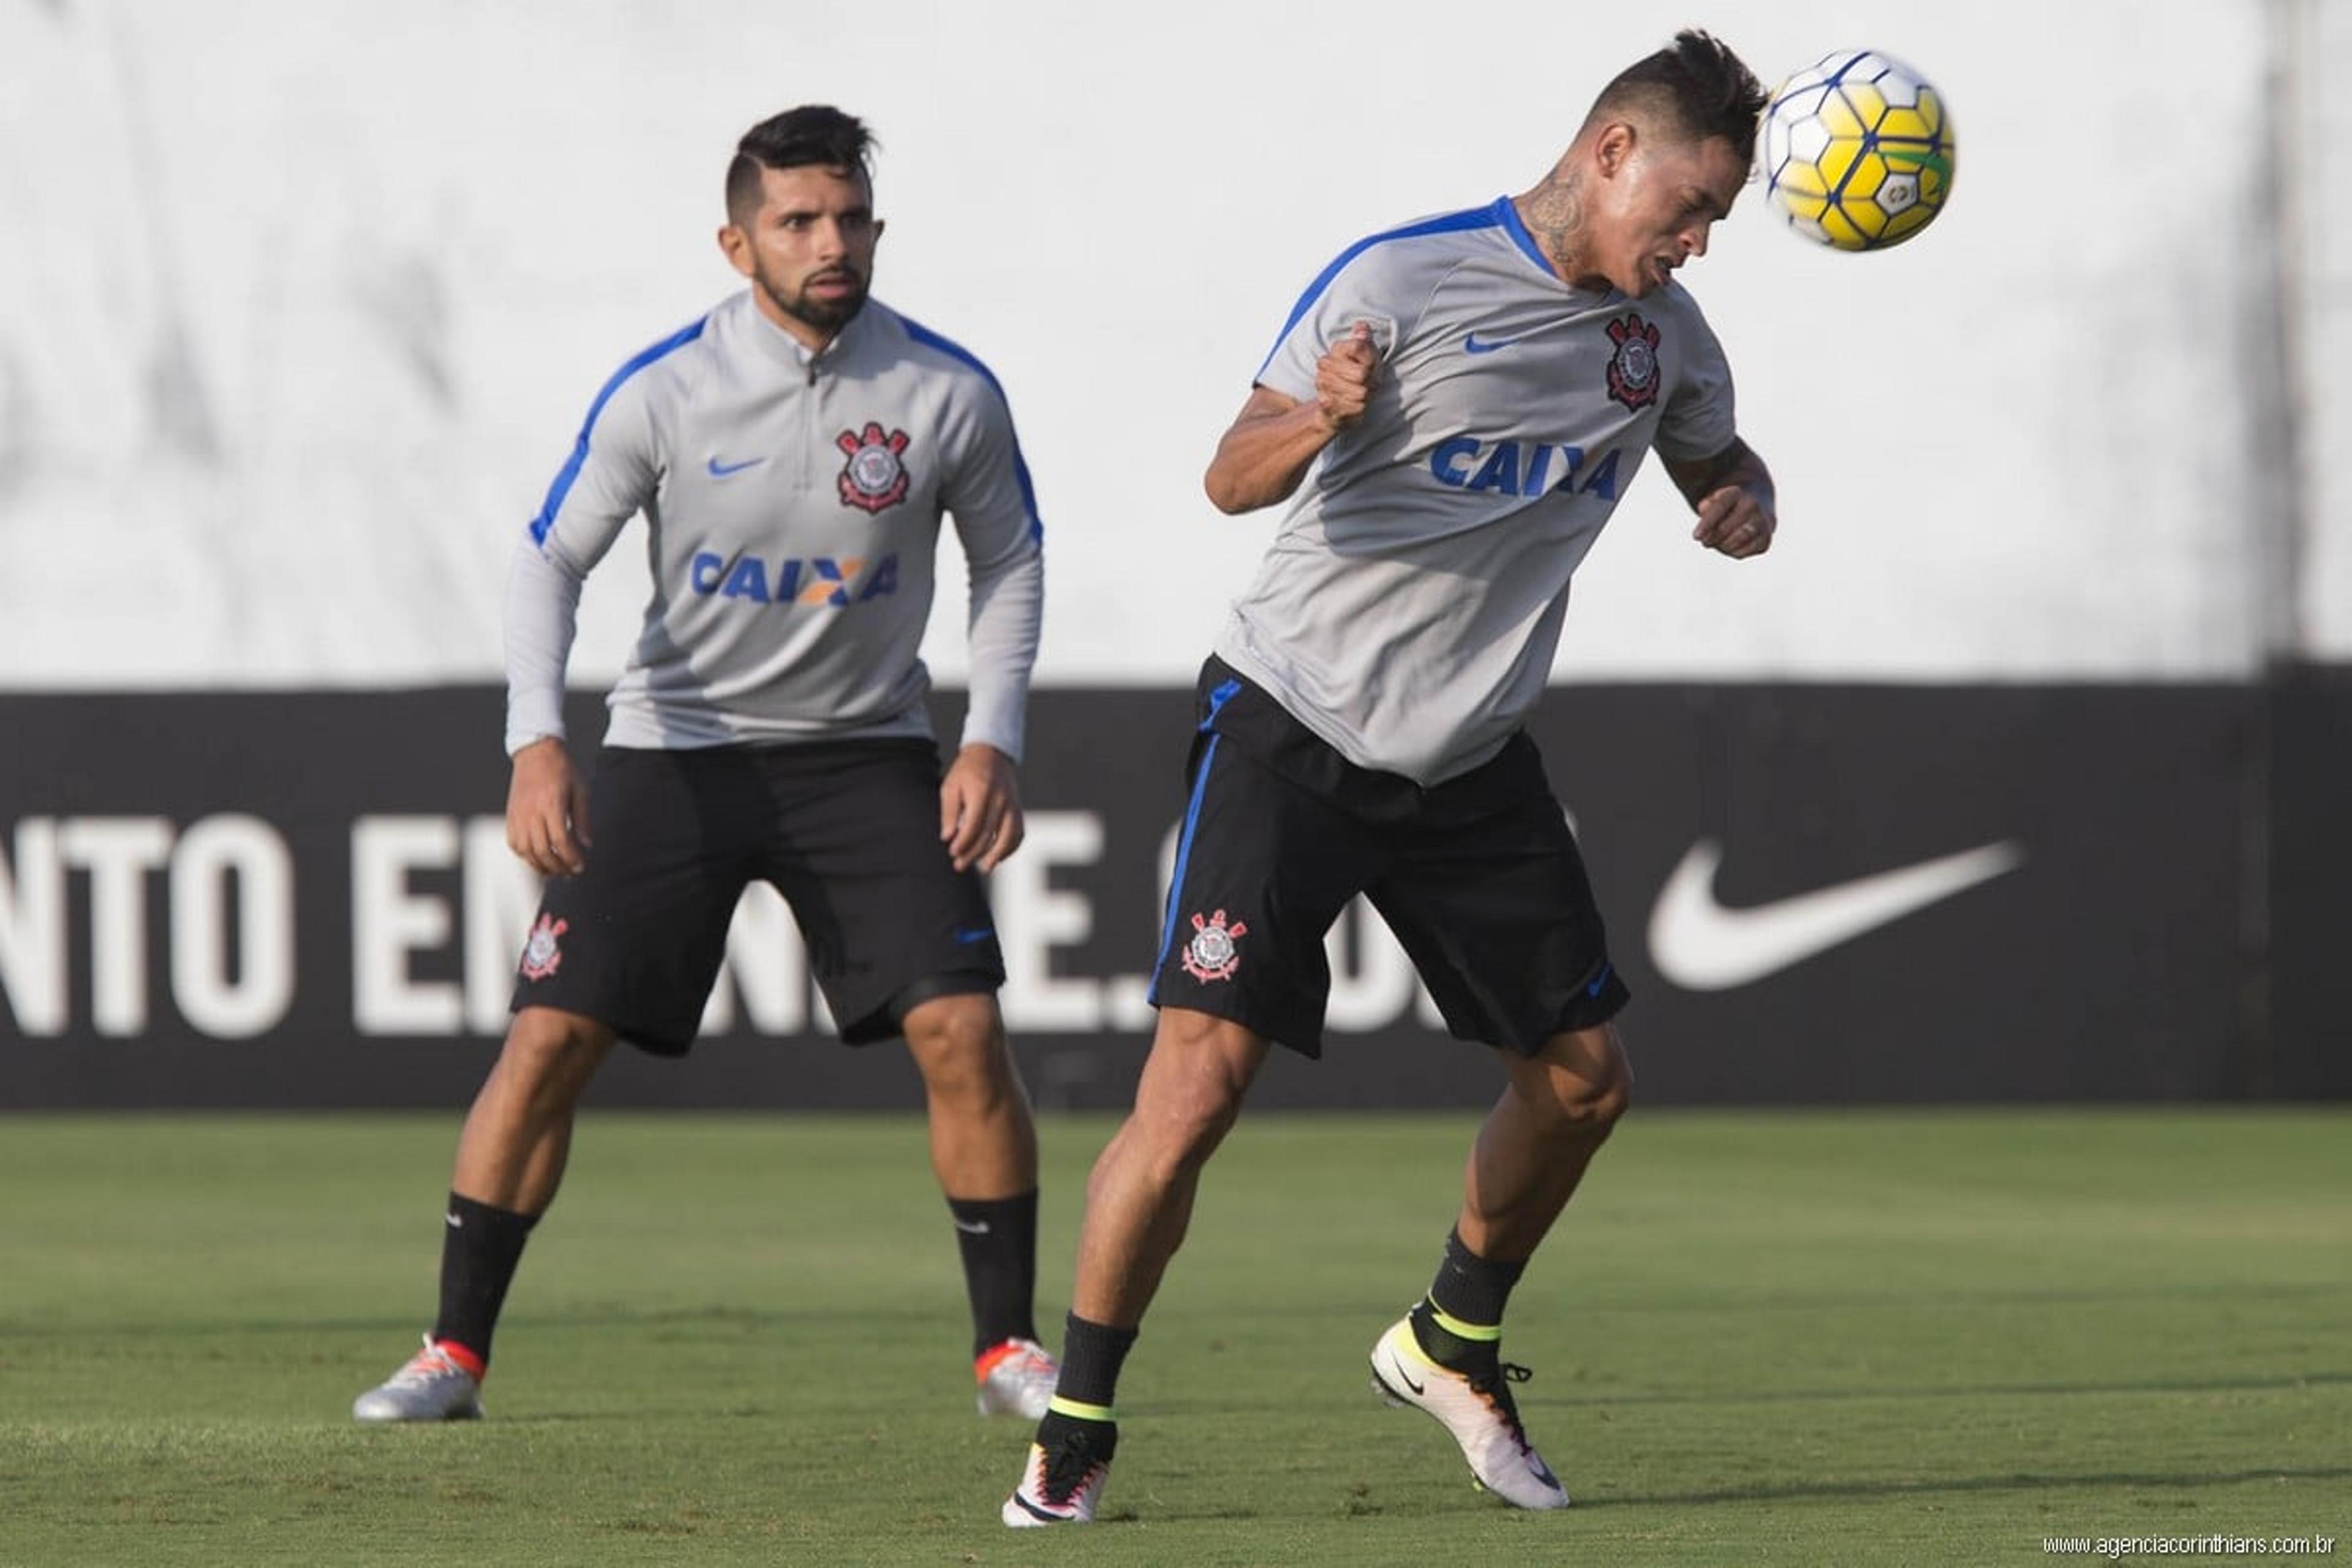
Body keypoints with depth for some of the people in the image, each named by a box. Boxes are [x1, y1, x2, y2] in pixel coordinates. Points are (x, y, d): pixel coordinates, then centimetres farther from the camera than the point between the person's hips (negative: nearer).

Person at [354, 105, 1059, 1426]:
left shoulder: (951, 395, -10)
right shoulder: (663, 394, -14)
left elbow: (1011, 560, 5)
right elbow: (552, 561, -6)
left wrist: (995, 742, -7)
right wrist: (537, 743, -20)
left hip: (866, 750, 1)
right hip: (675, 746, -1)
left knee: (963, 1028, -14)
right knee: (551, 1034, -8)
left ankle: (1010, 1348, 1)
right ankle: (456, 1354, 3)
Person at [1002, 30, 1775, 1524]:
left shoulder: (1664, 333, 3)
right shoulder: (1407, 278, -16)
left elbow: (1716, 454, 23)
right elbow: (1235, 477, -17)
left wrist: (1744, 496, -2)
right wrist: (1319, 420, -40)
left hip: (1473, 762, 6)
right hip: (1294, 727, -6)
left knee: (1583, 1079, 8)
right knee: (1199, 1077, -16)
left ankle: (1453, 1345, 33)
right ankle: (1076, 1427, -4)